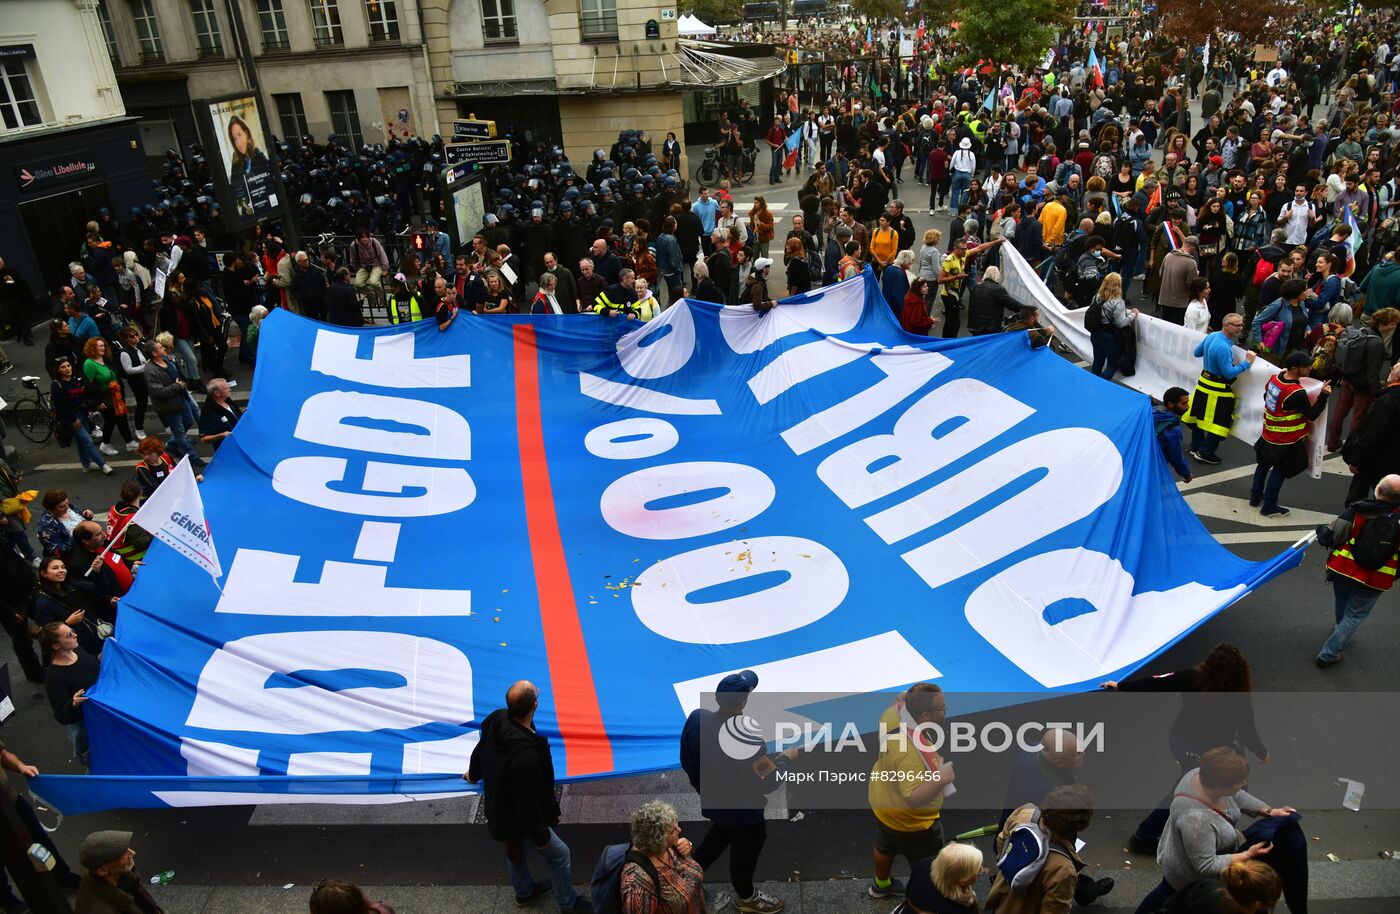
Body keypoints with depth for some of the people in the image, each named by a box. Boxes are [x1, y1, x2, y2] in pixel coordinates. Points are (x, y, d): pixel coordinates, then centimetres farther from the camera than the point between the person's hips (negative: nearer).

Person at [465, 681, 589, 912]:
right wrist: (540, 836, -14)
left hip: (498, 809, 8)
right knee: (560, 855, 14)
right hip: (517, 821, -8)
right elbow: (528, 803, -32)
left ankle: (524, 891, 58)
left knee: (515, 850, 32)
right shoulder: (526, 754, -43)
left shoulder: (496, 719, -18)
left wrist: (474, 774, 28)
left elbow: (480, 749, 5)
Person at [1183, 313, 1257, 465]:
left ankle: (1195, 447, 30)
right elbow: (1229, 374, -24)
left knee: (1199, 417, 18)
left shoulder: (1211, 336, -2)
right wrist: (1247, 362, -18)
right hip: (1217, 390, -9)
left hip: (1203, 384, 9)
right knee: (1219, 423, 3)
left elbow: (1197, 353, 14)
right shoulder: (1224, 348, -28)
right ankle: (1205, 453, 8)